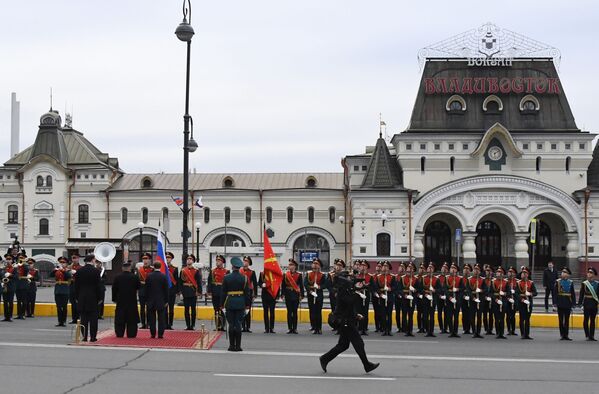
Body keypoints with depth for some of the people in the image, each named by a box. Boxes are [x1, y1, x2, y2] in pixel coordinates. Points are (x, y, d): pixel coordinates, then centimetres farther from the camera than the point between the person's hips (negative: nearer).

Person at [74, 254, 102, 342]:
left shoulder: (79, 271, 2)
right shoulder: (95, 271, -8)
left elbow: (76, 285, 6)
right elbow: (98, 285, -7)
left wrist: (77, 297, 13)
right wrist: (99, 298, 1)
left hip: (82, 298, 3)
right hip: (93, 298, -3)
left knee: (84, 318, 6)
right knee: (93, 318, 2)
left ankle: (84, 336, 5)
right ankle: (93, 337, 1)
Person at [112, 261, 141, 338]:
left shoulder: (117, 277, -4)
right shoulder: (134, 277, -8)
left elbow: (114, 289, 1)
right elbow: (139, 287, 2)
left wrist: (114, 299, 10)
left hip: (120, 301, 1)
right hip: (132, 301, -1)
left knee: (120, 318, 7)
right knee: (131, 319, 4)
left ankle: (119, 334, 8)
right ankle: (131, 334, 2)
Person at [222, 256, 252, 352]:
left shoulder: (226, 277, -3)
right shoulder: (244, 278, -2)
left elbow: (224, 292, -1)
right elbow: (247, 292, -1)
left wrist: (222, 305, 5)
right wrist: (247, 305, 6)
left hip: (230, 303, 0)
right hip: (241, 304, 0)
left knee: (231, 325, 4)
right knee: (238, 325, 2)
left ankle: (232, 345, 5)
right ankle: (238, 346, 2)